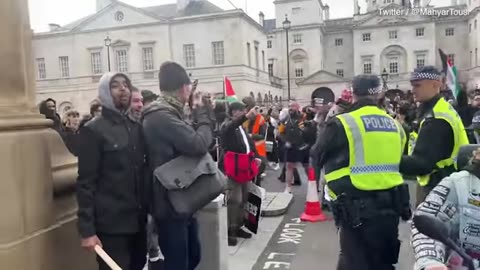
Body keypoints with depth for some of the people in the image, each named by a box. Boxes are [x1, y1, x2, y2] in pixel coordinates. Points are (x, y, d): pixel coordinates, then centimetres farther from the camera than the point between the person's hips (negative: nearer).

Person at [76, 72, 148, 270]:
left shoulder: (136, 127, 11)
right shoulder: (93, 130, -7)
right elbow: (86, 182, -10)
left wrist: (148, 208, 9)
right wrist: (87, 229, -14)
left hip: (137, 219, 6)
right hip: (111, 223, -6)